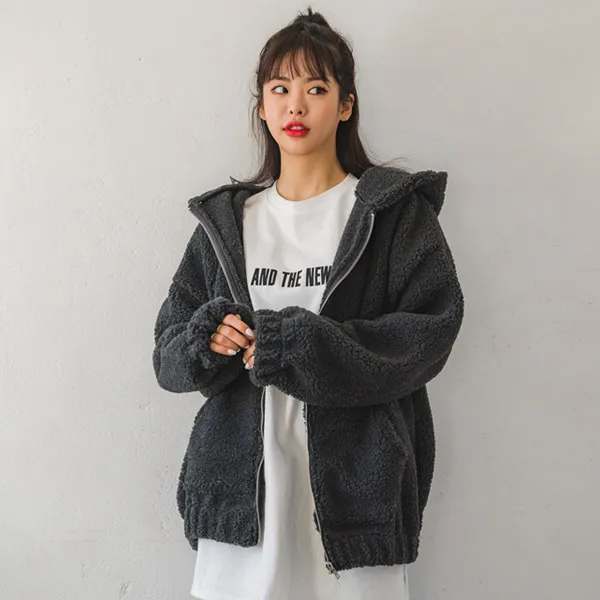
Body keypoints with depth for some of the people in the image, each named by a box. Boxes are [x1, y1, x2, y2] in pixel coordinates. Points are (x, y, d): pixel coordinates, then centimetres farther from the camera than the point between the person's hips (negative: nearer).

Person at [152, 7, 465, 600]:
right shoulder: (225, 219, 11)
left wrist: (300, 344, -19)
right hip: (241, 480, 3)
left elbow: (431, 328, -10)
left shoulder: (395, 210, 1)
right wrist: (205, 340, -14)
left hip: (354, 480, -2)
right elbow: (168, 353, 9)